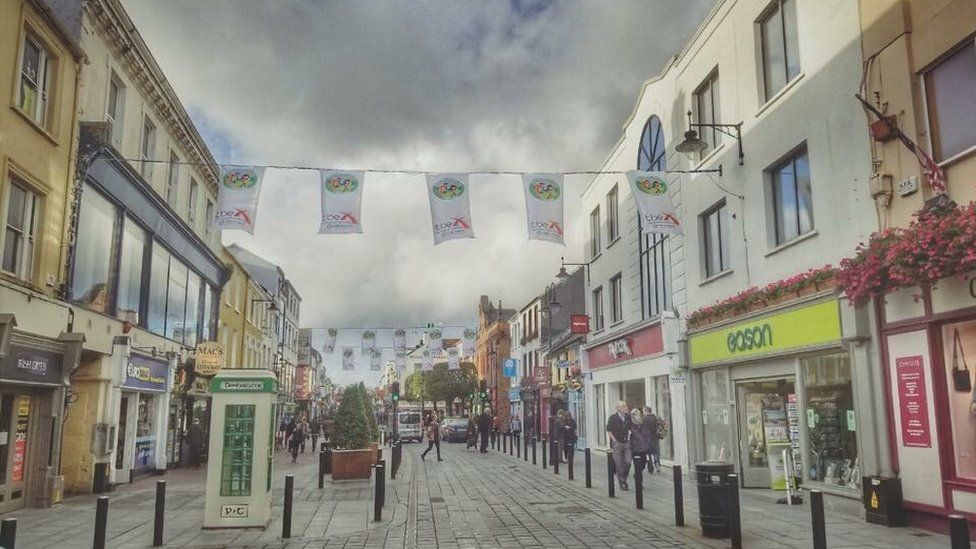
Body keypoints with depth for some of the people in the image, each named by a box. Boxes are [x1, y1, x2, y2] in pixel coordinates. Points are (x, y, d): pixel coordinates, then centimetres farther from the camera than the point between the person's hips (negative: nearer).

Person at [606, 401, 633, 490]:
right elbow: (608, 430, -2)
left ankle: (624, 479, 20)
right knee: (619, 464, 0)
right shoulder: (613, 418, -8)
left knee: (628, 462, -1)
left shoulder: (628, 417, 4)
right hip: (617, 443, -4)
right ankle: (622, 483, 7)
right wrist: (614, 440, -7)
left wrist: (629, 437, 8)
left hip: (626, 443, 4)